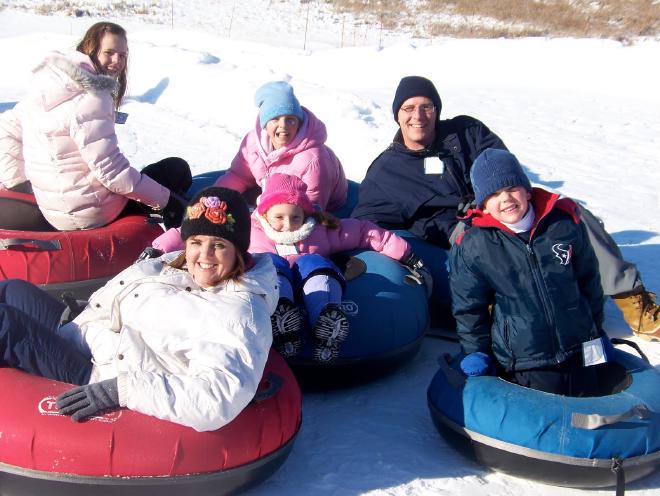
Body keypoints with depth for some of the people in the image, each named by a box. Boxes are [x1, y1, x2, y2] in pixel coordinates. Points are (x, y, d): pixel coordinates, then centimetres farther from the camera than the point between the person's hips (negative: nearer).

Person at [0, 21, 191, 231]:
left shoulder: (48, 82, 6)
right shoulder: (90, 98, -22)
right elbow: (110, 170, -24)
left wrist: (17, 182, 16)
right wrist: (165, 199, -16)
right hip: (91, 215, -9)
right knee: (178, 169, 7)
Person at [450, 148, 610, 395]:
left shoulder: (564, 222, -5)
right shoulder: (473, 247, -11)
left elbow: (589, 280, 8)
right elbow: (468, 308, 0)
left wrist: (597, 332, 15)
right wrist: (476, 353, -1)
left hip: (581, 351, 3)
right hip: (524, 363, -3)